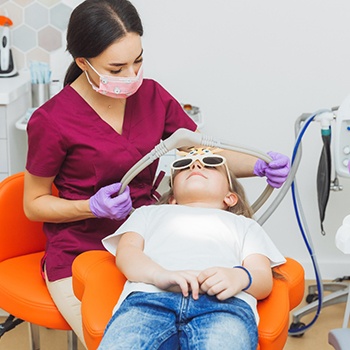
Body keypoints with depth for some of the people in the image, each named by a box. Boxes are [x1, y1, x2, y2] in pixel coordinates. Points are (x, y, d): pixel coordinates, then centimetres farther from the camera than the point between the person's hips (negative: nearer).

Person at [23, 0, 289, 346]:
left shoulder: (151, 95, 0)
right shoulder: (51, 121, -13)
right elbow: (34, 204, -2)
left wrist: (258, 166, -10)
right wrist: (92, 207, -19)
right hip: (81, 256, -3)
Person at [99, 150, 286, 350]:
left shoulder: (245, 224, 39)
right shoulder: (150, 212, 39)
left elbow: (264, 279, 19)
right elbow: (126, 251, 16)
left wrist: (241, 277, -8)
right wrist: (160, 275, -9)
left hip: (225, 301, 0)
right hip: (150, 295, 0)